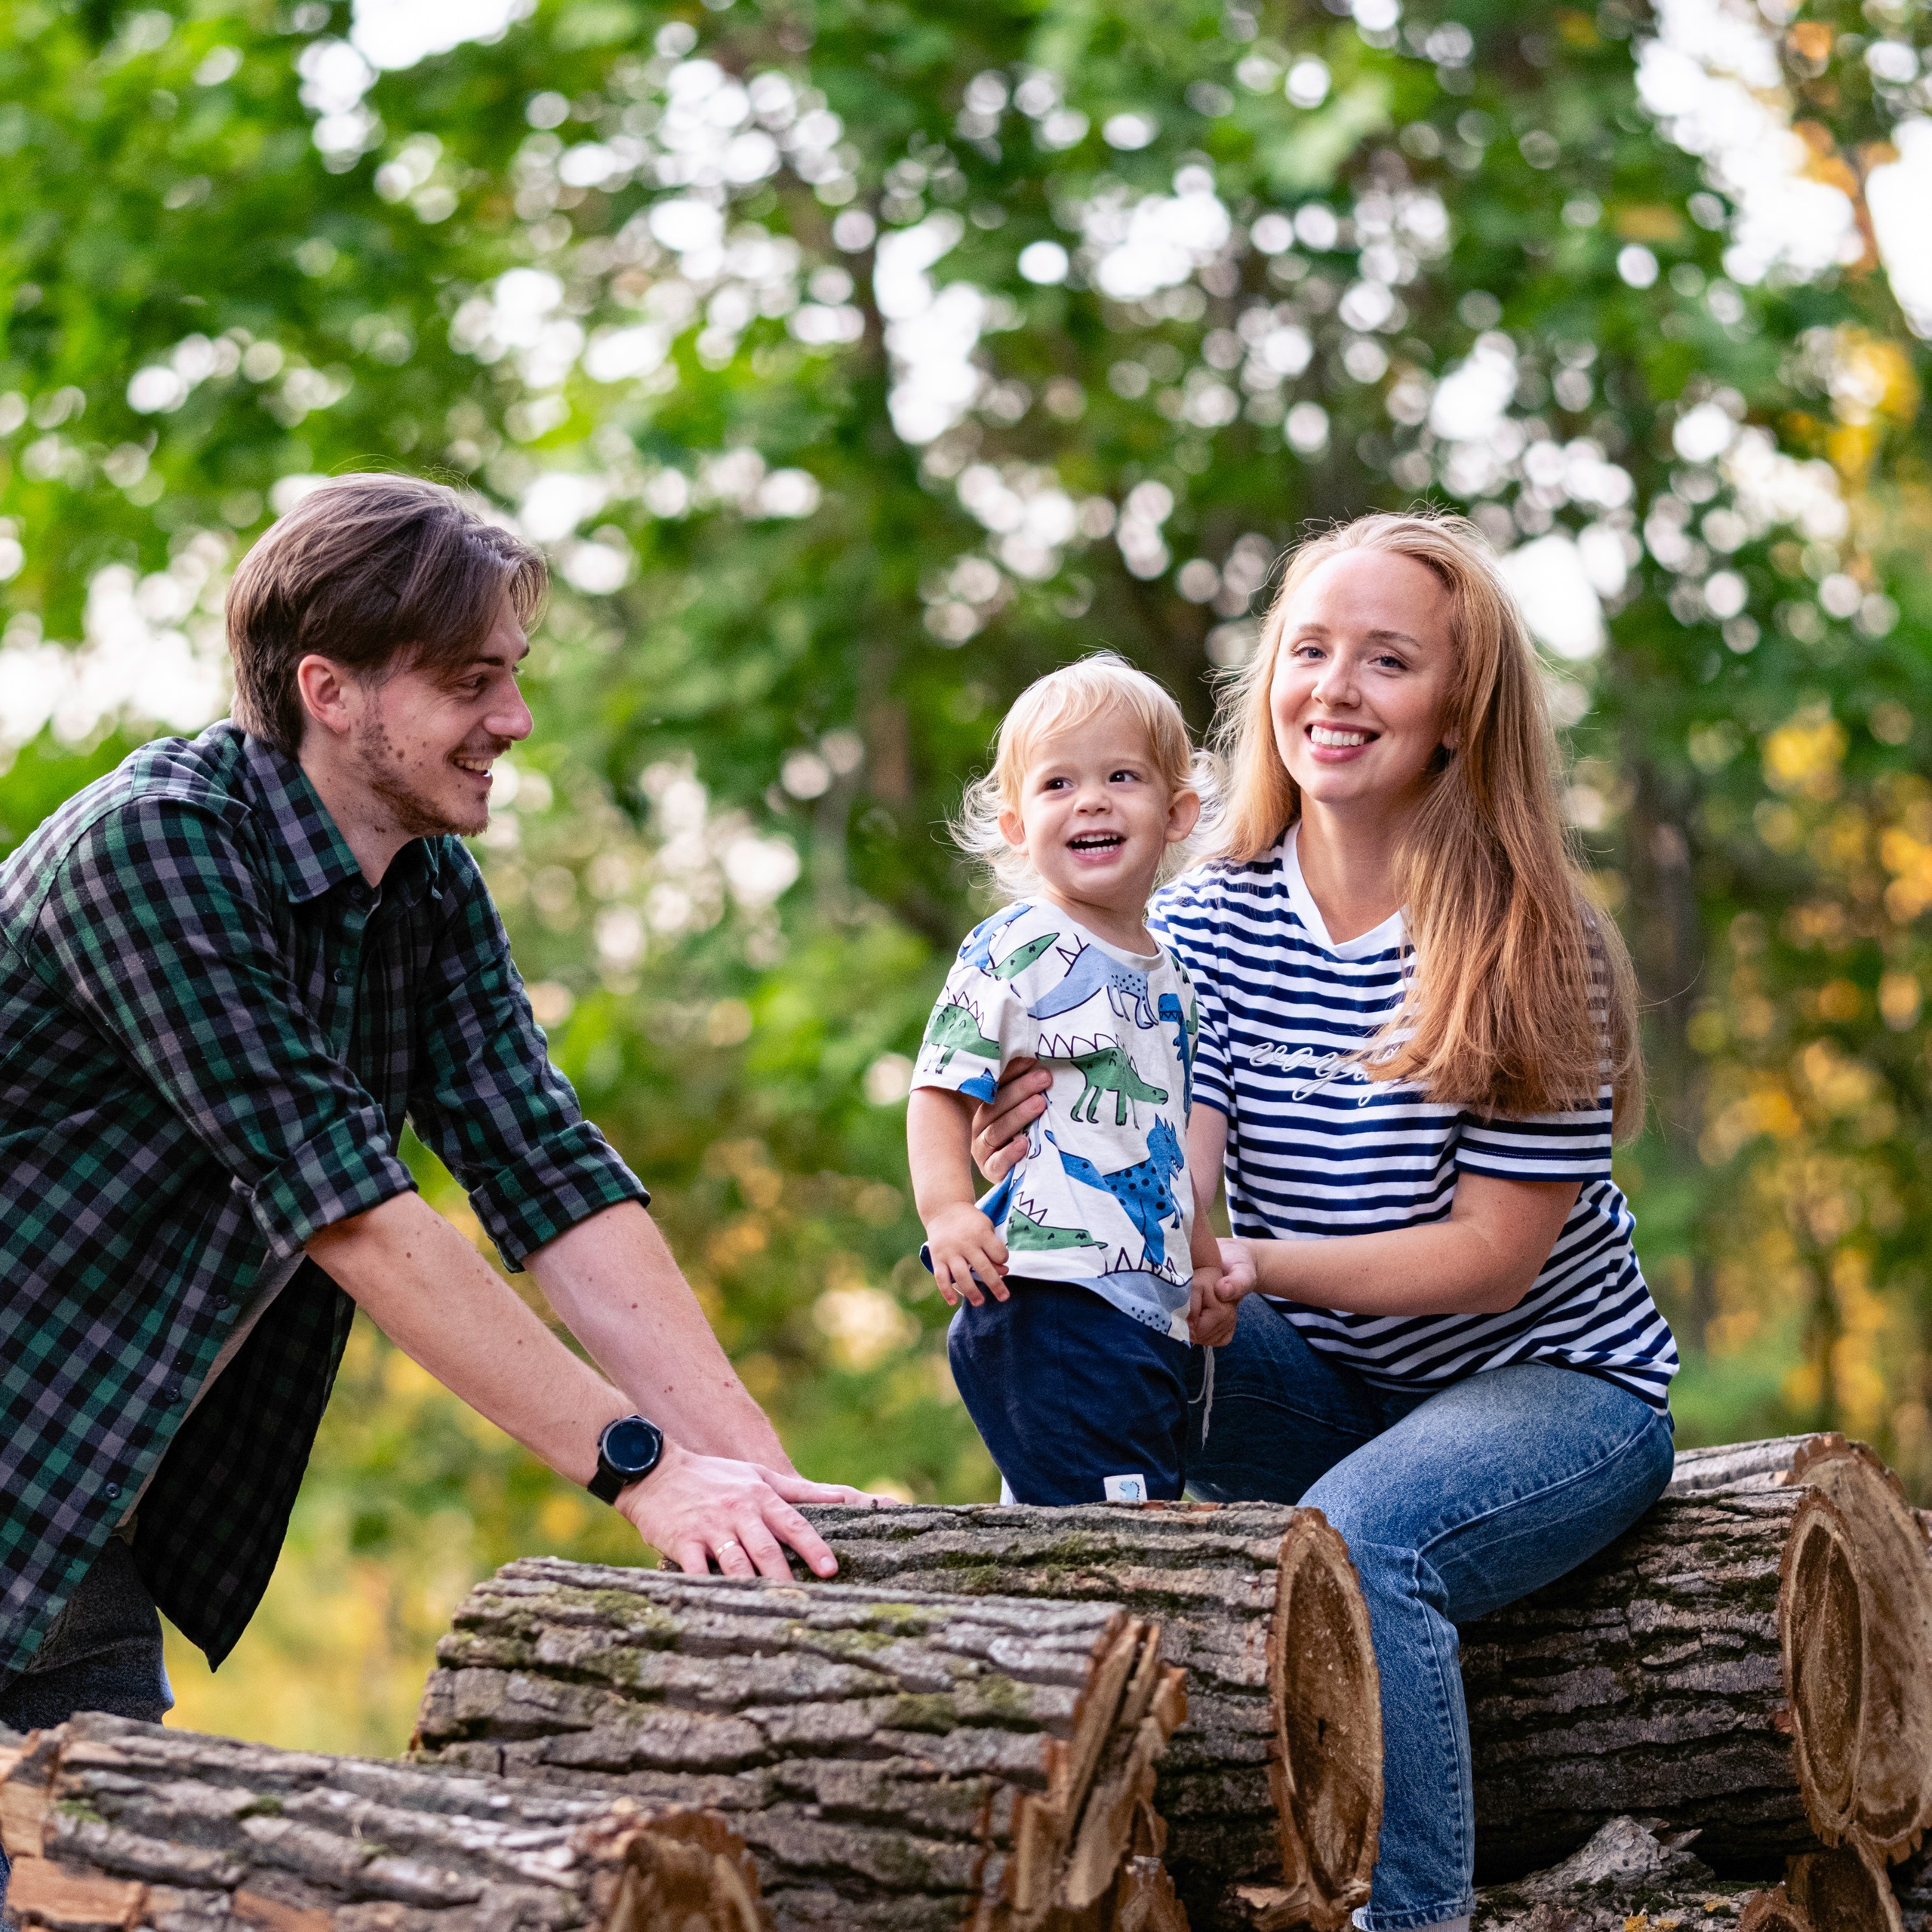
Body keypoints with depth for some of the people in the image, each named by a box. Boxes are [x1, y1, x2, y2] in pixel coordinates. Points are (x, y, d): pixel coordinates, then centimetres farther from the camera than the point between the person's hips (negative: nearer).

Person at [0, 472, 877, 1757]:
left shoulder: (433, 886, 2)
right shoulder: (149, 847, -22)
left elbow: (550, 1172, -5)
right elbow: (347, 1205, -28)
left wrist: (757, 1468, -16)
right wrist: (637, 1463, -29)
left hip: (115, 1510, 7)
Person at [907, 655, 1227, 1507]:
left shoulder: (1170, 976, 18)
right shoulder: (1013, 953, -6)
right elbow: (941, 1088, -9)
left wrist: (1204, 1259, 26)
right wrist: (946, 1208, -24)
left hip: (1148, 1308, 8)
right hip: (1048, 1300, -8)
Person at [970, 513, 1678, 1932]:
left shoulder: (1530, 949, -15)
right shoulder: (1210, 920, -2)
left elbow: (1493, 1255, -17)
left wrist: (1263, 1263, -28)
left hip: (1554, 1383, -5)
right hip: (1332, 1392, 5)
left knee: (1359, 1534, -35)